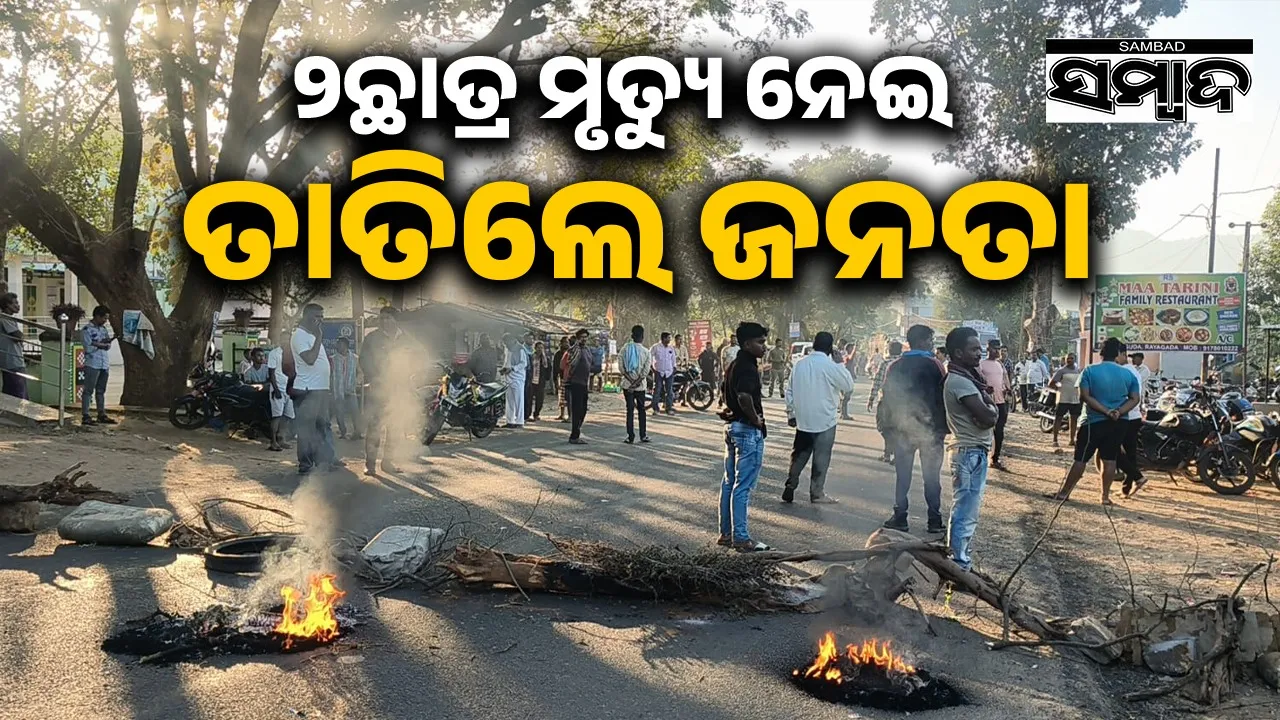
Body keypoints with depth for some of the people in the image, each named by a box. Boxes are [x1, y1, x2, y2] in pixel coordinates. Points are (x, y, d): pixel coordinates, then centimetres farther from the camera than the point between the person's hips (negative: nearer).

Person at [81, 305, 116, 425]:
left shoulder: (103, 329, 15)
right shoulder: (87, 330, -7)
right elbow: (88, 347, -14)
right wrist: (101, 344, -5)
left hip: (104, 365, 7)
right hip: (92, 364, -7)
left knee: (101, 391, 12)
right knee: (88, 391, -4)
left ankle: (102, 415, 17)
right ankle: (85, 416, -2)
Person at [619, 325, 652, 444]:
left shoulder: (625, 348, -3)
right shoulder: (646, 352, -6)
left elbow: (621, 367, -8)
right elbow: (645, 371, -11)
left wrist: (630, 380, -8)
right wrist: (636, 383, -10)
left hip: (627, 384, 1)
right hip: (640, 385, -1)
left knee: (630, 410, 5)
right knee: (642, 410, 12)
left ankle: (630, 436, 2)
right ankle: (643, 435, 14)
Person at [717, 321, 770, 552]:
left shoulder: (733, 365, 11)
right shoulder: (748, 367, -19)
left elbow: (723, 392, 23)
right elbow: (744, 397, -34)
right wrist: (756, 419, -20)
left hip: (732, 426, 10)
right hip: (748, 430, -10)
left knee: (729, 482, 14)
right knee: (743, 487, -4)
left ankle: (726, 533, 21)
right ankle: (741, 538, 2)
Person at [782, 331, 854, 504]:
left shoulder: (800, 364, 3)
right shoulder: (830, 366, -15)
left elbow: (789, 391, 7)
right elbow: (848, 385, -3)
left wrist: (791, 413, 15)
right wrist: (842, 366, 6)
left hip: (803, 420, 5)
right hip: (824, 420, -5)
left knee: (799, 455, 14)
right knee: (821, 457, 6)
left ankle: (789, 488, 12)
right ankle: (817, 493, 12)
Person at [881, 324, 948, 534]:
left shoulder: (896, 367, 2)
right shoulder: (933, 366, -10)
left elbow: (888, 398, 5)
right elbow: (941, 397, -10)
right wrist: (943, 427, -2)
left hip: (903, 428, 3)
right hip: (931, 429, -3)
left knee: (903, 475, 9)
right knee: (931, 476, 5)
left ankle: (900, 518, 9)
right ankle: (935, 520, 9)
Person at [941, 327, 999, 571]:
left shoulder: (966, 377, 13)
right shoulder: (960, 382, -19)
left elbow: (993, 409, 12)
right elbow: (988, 418, -22)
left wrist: (989, 410, -8)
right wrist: (991, 411, -3)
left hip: (973, 451, 11)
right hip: (970, 452, -11)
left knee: (968, 509, 17)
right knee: (966, 512, -6)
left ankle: (960, 559, 26)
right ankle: (958, 564, -2)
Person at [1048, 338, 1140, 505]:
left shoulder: (1090, 371, -7)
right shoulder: (1128, 375, 2)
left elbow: (1085, 396, -13)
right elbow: (1134, 399, -2)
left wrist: (1106, 411, -15)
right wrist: (1118, 412, -13)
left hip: (1094, 422, -3)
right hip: (1117, 424, 3)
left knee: (1080, 459, 2)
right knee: (1109, 460, 9)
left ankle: (1064, 493, 7)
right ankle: (1105, 496, 12)